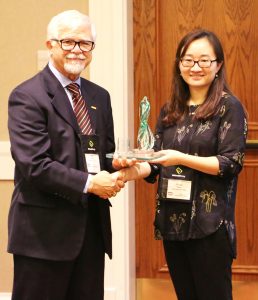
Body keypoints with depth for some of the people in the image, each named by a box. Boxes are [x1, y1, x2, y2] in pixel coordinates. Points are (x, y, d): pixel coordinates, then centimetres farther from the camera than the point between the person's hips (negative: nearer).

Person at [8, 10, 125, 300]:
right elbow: (33, 165, -17)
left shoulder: (99, 97, 13)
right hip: (45, 230, -6)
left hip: (93, 227, 7)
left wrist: (115, 167, -5)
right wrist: (88, 183, -18)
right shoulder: (27, 96, -9)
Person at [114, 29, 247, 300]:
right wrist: (137, 170, -13)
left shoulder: (229, 107, -6)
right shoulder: (169, 111, 10)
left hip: (210, 223, -5)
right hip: (172, 221, 6)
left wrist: (182, 159, -23)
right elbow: (157, 162, 9)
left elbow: (231, 163, -12)